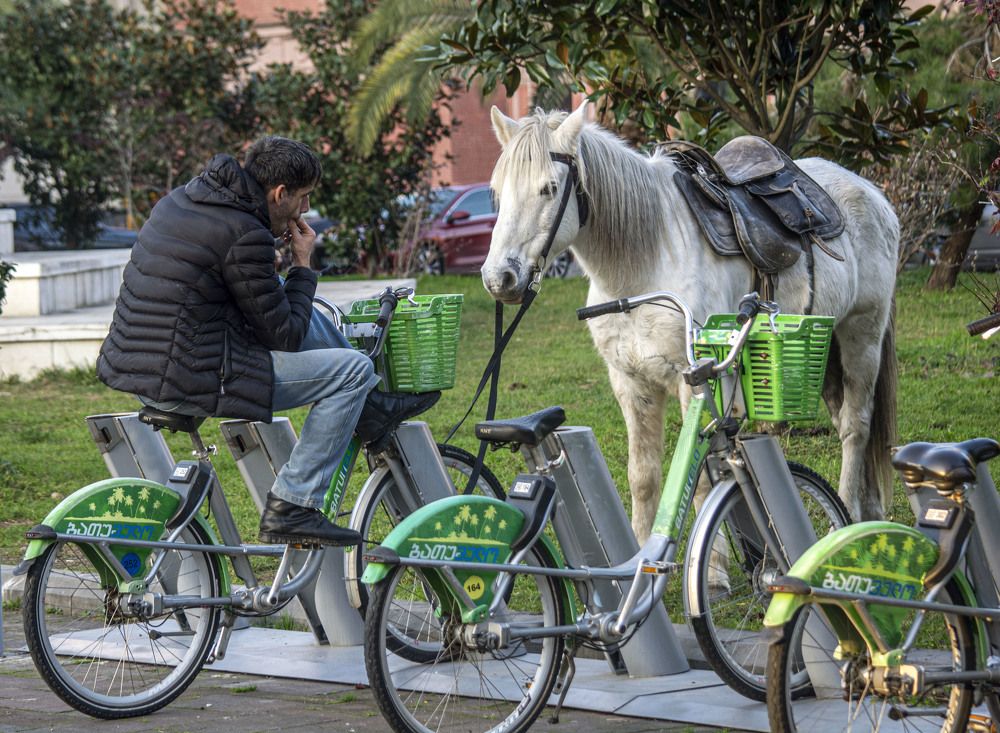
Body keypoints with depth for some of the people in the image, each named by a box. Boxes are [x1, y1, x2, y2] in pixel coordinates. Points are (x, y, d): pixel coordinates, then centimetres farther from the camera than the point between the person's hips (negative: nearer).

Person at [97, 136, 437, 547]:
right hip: (189, 383, -10)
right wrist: (302, 266, 3)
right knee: (353, 370, -3)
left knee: (291, 307, 24)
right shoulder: (245, 235, -17)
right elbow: (285, 337, -10)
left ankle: (374, 408, 34)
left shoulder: (178, 200, 10)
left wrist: (278, 244, 16)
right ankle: (291, 509, -2)